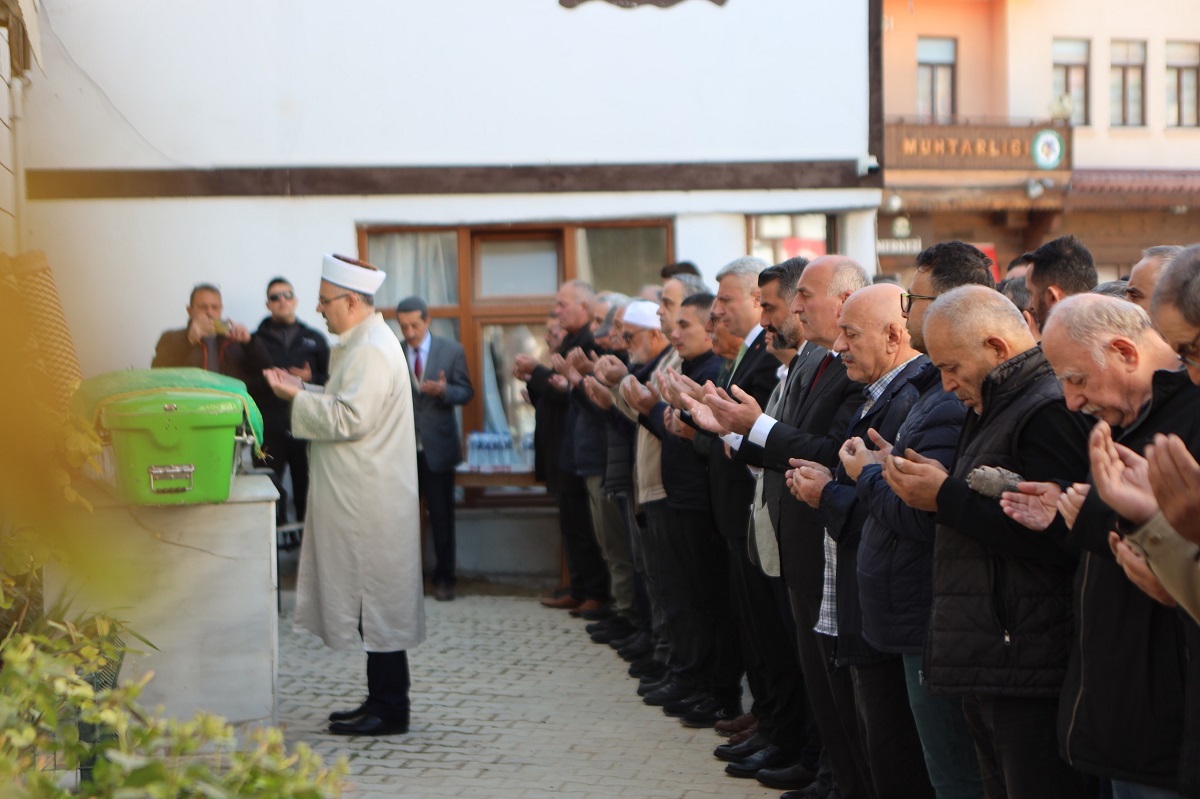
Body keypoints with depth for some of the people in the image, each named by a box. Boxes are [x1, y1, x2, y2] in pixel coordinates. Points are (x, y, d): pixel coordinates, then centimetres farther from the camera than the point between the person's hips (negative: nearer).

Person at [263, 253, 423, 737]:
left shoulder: (372, 351, -18)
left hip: (370, 502, -10)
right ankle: (381, 701, 20)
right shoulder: (361, 344, 15)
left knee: (377, 603, -5)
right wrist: (306, 391, 10)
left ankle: (389, 711, 1)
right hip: (360, 494, 10)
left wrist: (297, 398, -14)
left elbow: (350, 419, -23)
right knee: (373, 602, 14)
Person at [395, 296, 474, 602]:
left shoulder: (452, 351, 1)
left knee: (441, 515, 4)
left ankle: (444, 578, 13)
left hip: (437, 447, -1)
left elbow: (466, 391, 1)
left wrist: (445, 390, -19)